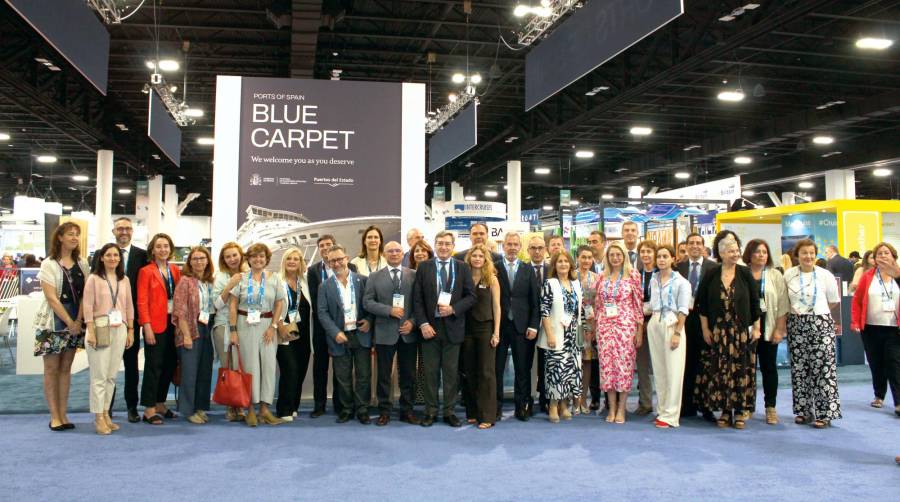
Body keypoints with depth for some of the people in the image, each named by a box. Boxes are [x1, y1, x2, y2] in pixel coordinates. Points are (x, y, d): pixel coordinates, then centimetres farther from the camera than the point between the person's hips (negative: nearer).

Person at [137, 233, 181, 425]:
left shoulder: (176, 271, 12)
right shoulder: (146, 271, -3)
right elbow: (142, 301, -7)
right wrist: (147, 327, -14)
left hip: (173, 323, 5)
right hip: (155, 324, -5)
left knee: (169, 365, 10)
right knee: (153, 366, -1)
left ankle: (160, 404, 22)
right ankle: (149, 409, 5)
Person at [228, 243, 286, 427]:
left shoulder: (274, 279, 7)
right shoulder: (241, 279, 2)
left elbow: (280, 303, 5)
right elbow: (232, 306, 0)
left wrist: (273, 327, -3)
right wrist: (233, 330, -7)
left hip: (268, 325, 2)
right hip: (246, 325, -2)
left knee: (269, 365, 0)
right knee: (250, 366, 0)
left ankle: (264, 408, 9)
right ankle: (250, 409, 9)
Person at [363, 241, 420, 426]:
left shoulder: (414, 275, 6)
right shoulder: (374, 277, 5)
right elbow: (367, 302, -3)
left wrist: (413, 321, -10)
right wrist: (389, 310, -14)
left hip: (409, 332, 1)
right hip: (385, 333, -1)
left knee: (408, 375, 8)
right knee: (384, 375, 7)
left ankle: (407, 410, 19)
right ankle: (384, 411, 17)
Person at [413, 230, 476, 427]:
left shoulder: (462, 268, 4)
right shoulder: (424, 267, 3)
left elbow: (471, 296, 1)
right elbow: (417, 299, 1)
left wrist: (453, 309, -14)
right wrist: (423, 324, -9)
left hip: (452, 327, 0)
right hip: (430, 326, 0)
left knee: (451, 372, 7)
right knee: (430, 372, 6)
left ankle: (449, 411, 17)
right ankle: (430, 411, 16)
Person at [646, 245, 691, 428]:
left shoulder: (681, 282, -3)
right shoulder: (653, 280, 12)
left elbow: (683, 310, -7)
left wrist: (677, 333, -14)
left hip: (672, 325, -5)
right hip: (654, 324, 5)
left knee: (673, 371, -4)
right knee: (658, 370, 8)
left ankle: (669, 415, -1)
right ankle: (661, 409, 16)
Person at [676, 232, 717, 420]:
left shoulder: (713, 268, -1)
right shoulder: (679, 267, 8)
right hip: (684, 319, 3)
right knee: (687, 364, 9)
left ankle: (707, 407, 11)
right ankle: (688, 405, 18)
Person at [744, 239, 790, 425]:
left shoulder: (775, 275, 5)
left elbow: (782, 304, 1)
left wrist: (779, 329, -6)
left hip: (768, 328, 1)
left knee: (769, 367, 5)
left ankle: (771, 407, 13)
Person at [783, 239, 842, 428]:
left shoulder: (825, 275, -2)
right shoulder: (788, 275, 3)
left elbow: (834, 301, 8)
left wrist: (818, 313, 12)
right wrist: (795, 314, 8)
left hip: (821, 325, -2)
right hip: (796, 326, 2)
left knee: (823, 369, -5)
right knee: (799, 370, 6)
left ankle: (824, 413, 2)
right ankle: (803, 411, 16)